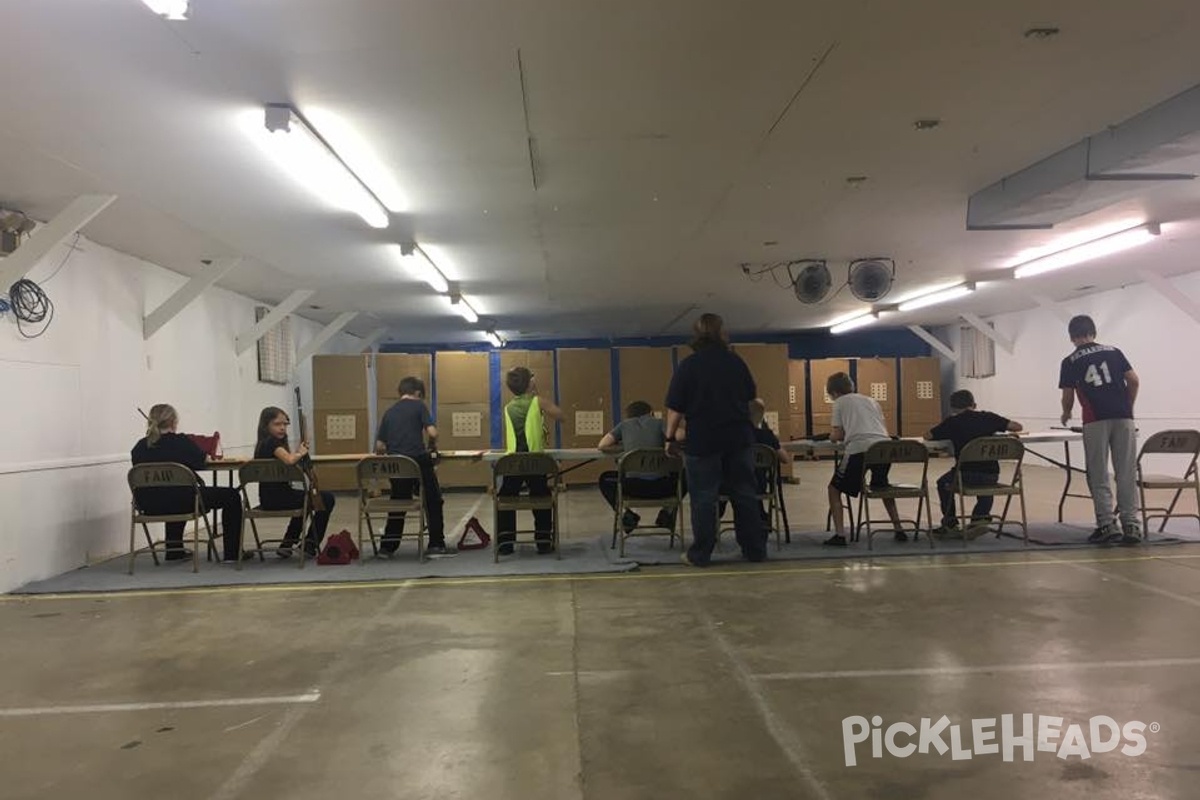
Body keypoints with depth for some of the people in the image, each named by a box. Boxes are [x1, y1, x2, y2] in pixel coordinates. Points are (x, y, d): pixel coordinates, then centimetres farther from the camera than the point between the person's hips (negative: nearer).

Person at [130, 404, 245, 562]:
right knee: (232, 496, 11)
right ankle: (233, 553, 12)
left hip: (149, 505, 6)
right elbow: (205, 460, 7)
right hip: (183, 502, -6)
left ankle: (174, 549, 45)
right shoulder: (181, 441, -9)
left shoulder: (140, 447, 2)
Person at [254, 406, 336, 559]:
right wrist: (301, 453, -13)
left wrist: (298, 452, -6)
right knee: (327, 499, 2)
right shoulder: (272, 442, -16)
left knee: (305, 500, 37)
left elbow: (288, 459, 11)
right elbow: (289, 460, -32)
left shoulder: (264, 443, 13)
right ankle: (310, 547, 9)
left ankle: (287, 544, 33)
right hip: (278, 497, -10)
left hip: (268, 498, 10)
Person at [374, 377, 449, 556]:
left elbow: (379, 447, 11)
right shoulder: (419, 406, 2)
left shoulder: (389, 412, 13)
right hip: (418, 461, -4)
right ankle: (436, 545, 10)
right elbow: (432, 433, -10)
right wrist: (433, 447, 10)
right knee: (433, 502, 10)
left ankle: (387, 546, 17)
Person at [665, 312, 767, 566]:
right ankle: (755, 550, 16)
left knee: (704, 498, 2)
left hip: (703, 440, -3)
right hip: (739, 438, 3)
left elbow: (676, 407, -10)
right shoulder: (736, 361, 3)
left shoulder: (688, 365, -9)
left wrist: (670, 437, -1)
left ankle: (700, 555, 5)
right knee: (745, 495, 11)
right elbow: (751, 395, 17)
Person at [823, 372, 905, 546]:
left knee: (835, 489, 12)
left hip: (858, 449, -5)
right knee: (882, 487, 32)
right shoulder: (871, 400, 29)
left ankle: (839, 535, -1)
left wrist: (832, 436, 31)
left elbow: (837, 435, 8)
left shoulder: (840, 402, 15)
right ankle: (898, 530, 25)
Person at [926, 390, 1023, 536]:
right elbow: (1018, 427, 6)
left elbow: (928, 436, 7)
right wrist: (993, 426, 23)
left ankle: (950, 523, 32)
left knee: (943, 484, 30)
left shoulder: (952, 421, -1)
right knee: (985, 487, 40)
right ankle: (981, 516, 27)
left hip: (967, 474, -3)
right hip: (992, 475, 3)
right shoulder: (988, 417, 5)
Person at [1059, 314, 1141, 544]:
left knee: (1098, 477, 4)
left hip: (1095, 421, -2)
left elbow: (1068, 398, 9)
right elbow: (1134, 381, 7)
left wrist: (1066, 415, 29)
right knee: (1127, 474, 4)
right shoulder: (1114, 352, 14)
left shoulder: (1070, 362, 7)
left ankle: (1106, 525, 0)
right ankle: (1131, 525, 2)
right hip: (1123, 418, 2)